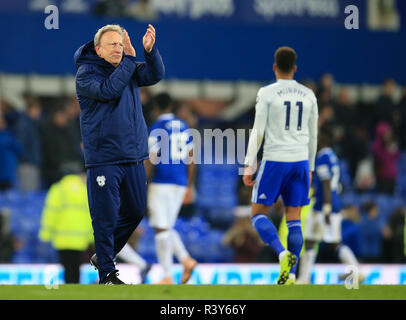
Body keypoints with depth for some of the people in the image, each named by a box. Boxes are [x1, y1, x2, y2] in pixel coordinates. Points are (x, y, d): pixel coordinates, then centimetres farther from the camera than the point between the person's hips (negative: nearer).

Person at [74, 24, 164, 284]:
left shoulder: (129, 67, 12)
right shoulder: (86, 73, -6)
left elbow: (155, 75, -3)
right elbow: (108, 91, -22)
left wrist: (150, 50, -20)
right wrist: (129, 59, -20)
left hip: (133, 156, 6)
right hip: (103, 158, -6)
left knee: (135, 211, 15)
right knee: (106, 216, -6)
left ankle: (104, 255, 32)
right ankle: (106, 272, 3)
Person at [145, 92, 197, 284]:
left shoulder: (157, 128, -7)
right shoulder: (183, 127, 13)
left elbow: (151, 160, -11)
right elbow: (190, 158, 15)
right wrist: (188, 185, 21)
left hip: (162, 182, -7)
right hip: (180, 183, 7)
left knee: (161, 229, -4)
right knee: (167, 227, 17)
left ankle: (167, 276, -8)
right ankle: (186, 259, -4)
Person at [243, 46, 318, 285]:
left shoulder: (267, 93, -4)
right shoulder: (308, 95, 9)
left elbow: (258, 132, -7)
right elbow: (313, 135, 14)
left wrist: (249, 165, -5)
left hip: (275, 160, -4)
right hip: (301, 161, 4)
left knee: (259, 214, 5)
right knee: (294, 220, 7)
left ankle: (283, 253, -20)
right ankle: (291, 275, 0)